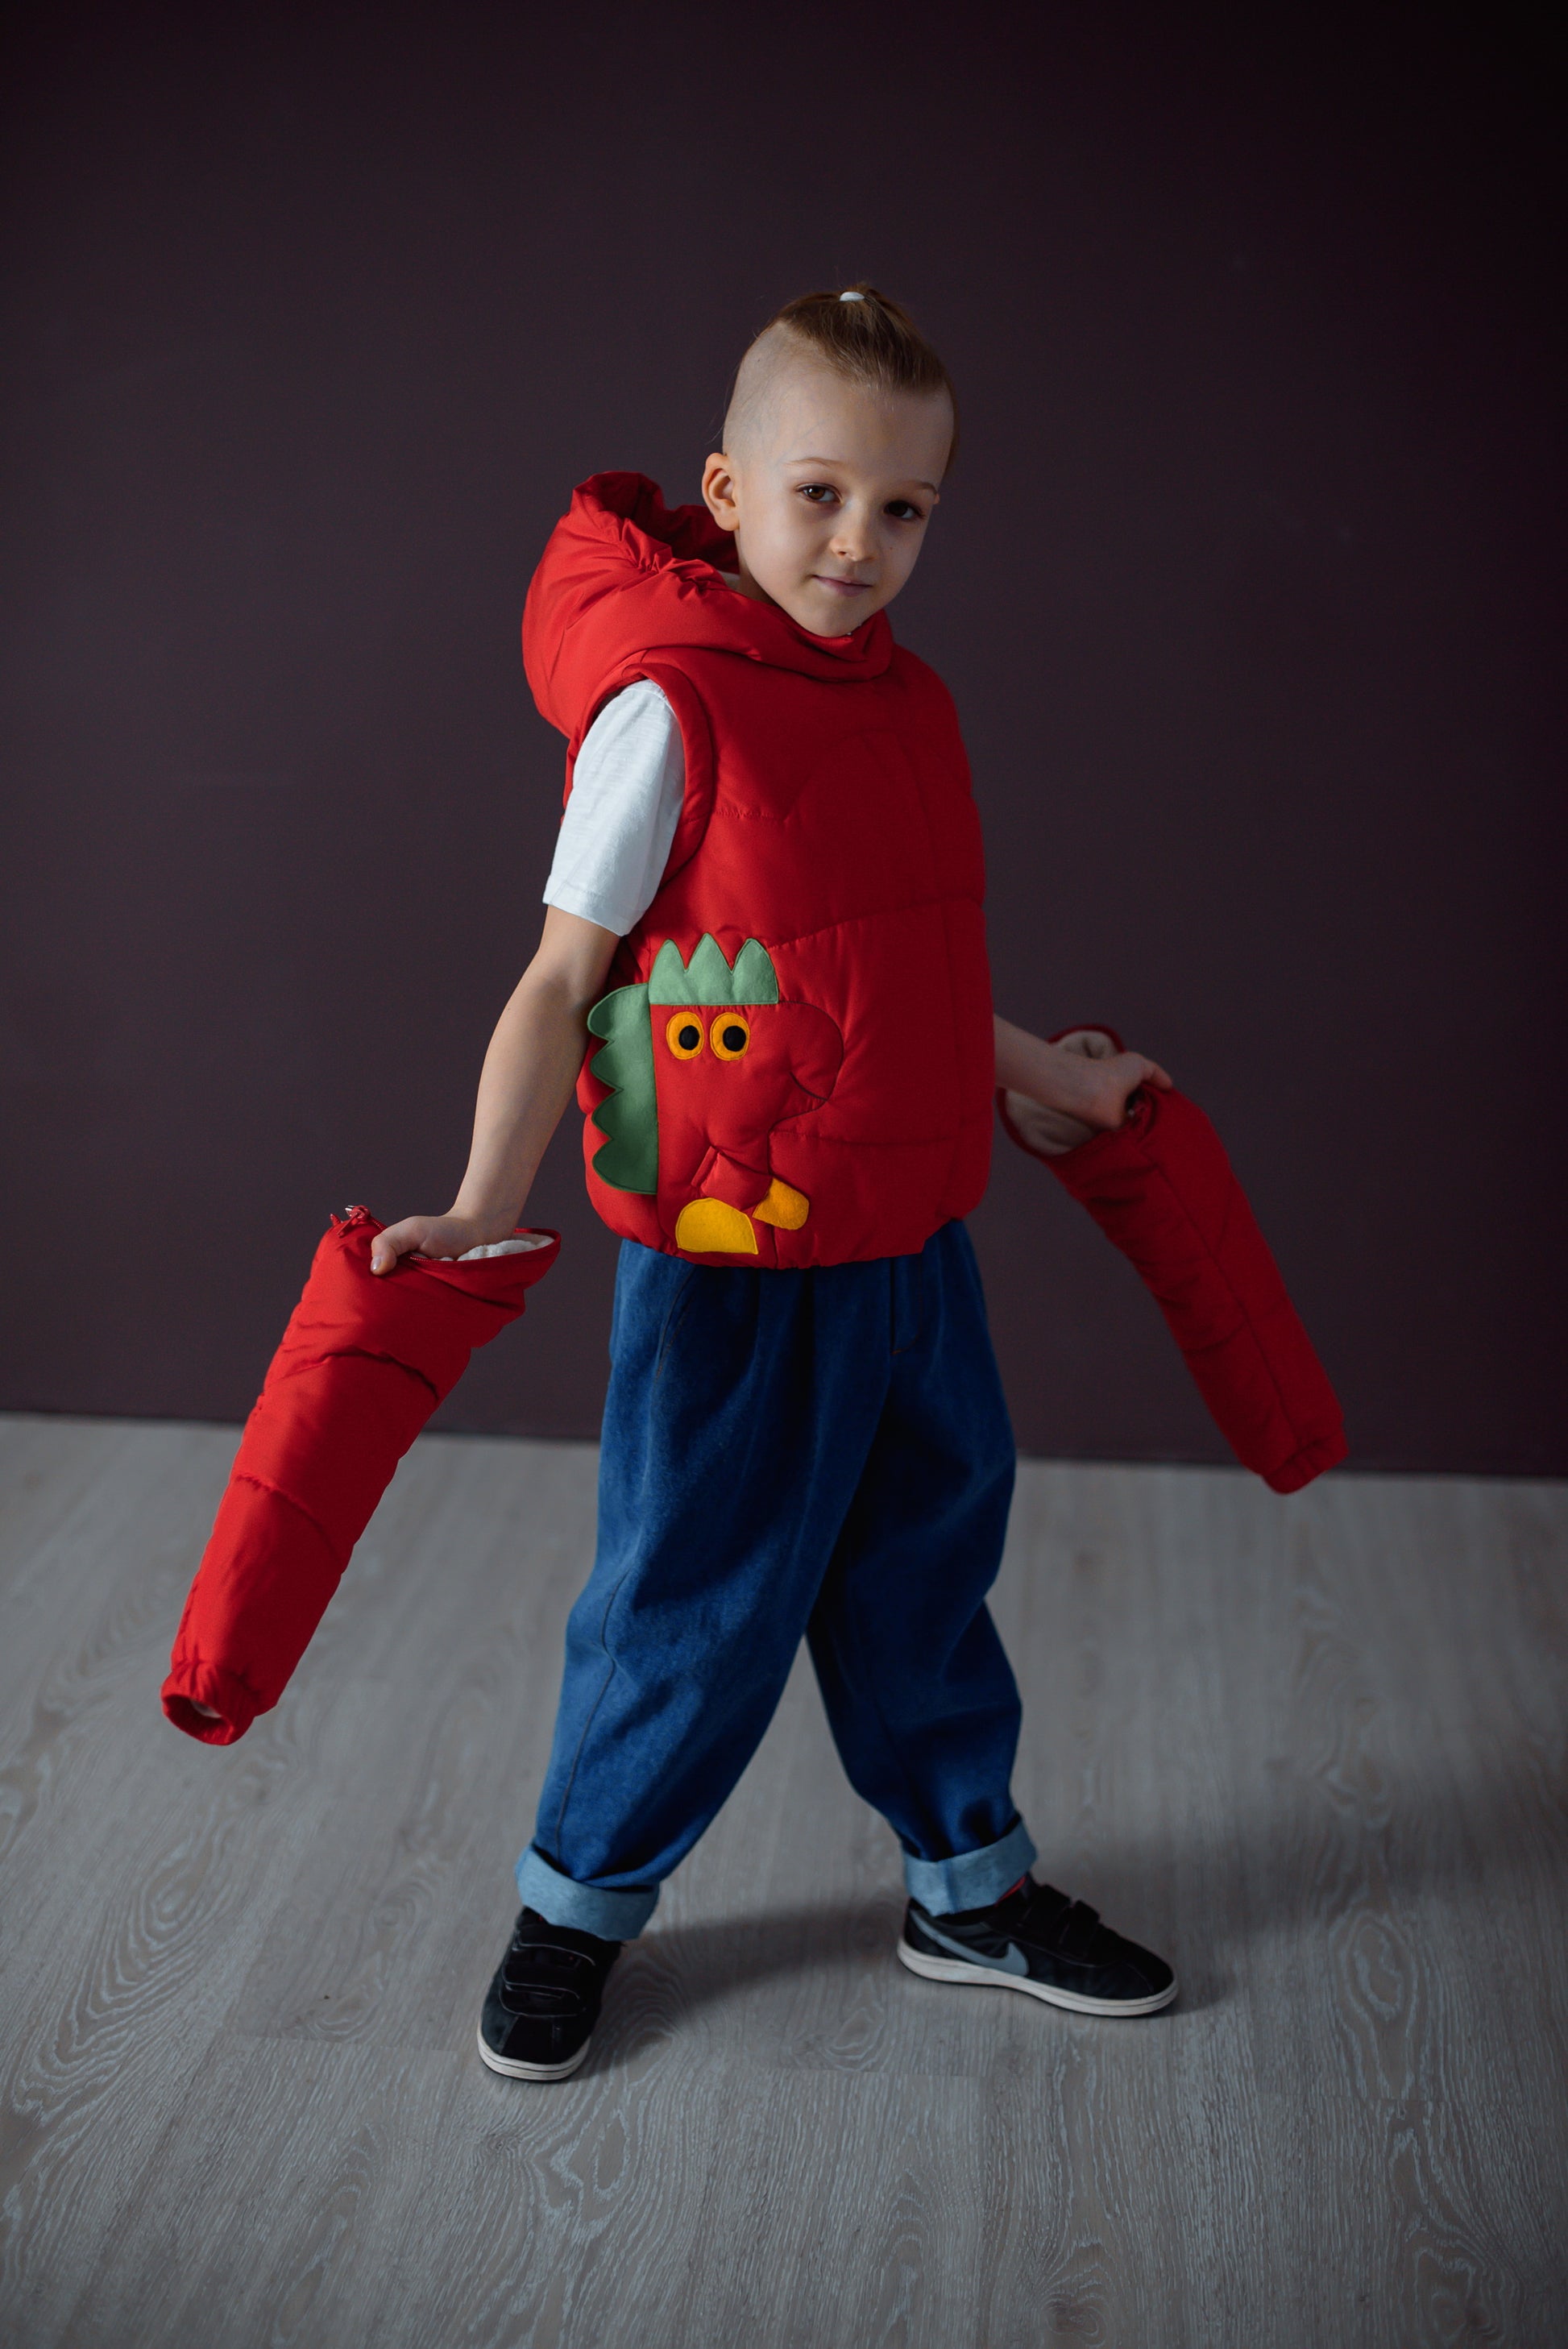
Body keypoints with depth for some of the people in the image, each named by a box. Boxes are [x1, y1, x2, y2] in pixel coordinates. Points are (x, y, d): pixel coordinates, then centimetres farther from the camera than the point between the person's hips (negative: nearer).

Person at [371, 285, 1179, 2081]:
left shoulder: (906, 704, 6)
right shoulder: (668, 708, -16)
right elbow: (564, 980, -13)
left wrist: (1053, 1081, 26)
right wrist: (487, 1199, -20)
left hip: (912, 1243, 7)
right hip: (733, 1261, -7)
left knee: (926, 1559, 19)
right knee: (697, 1595, 6)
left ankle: (969, 1883, 38)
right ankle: (579, 1899, 29)